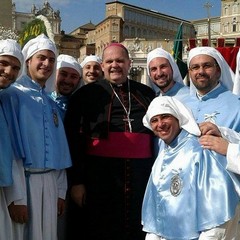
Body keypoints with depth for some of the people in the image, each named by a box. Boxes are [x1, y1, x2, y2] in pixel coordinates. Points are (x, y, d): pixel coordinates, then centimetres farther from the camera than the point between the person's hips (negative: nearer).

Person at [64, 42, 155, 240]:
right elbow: (74, 139, 1)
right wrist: (76, 181, -5)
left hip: (142, 175, 3)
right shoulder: (86, 94, 5)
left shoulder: (147, 93, 13)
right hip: (101, 175, -2)